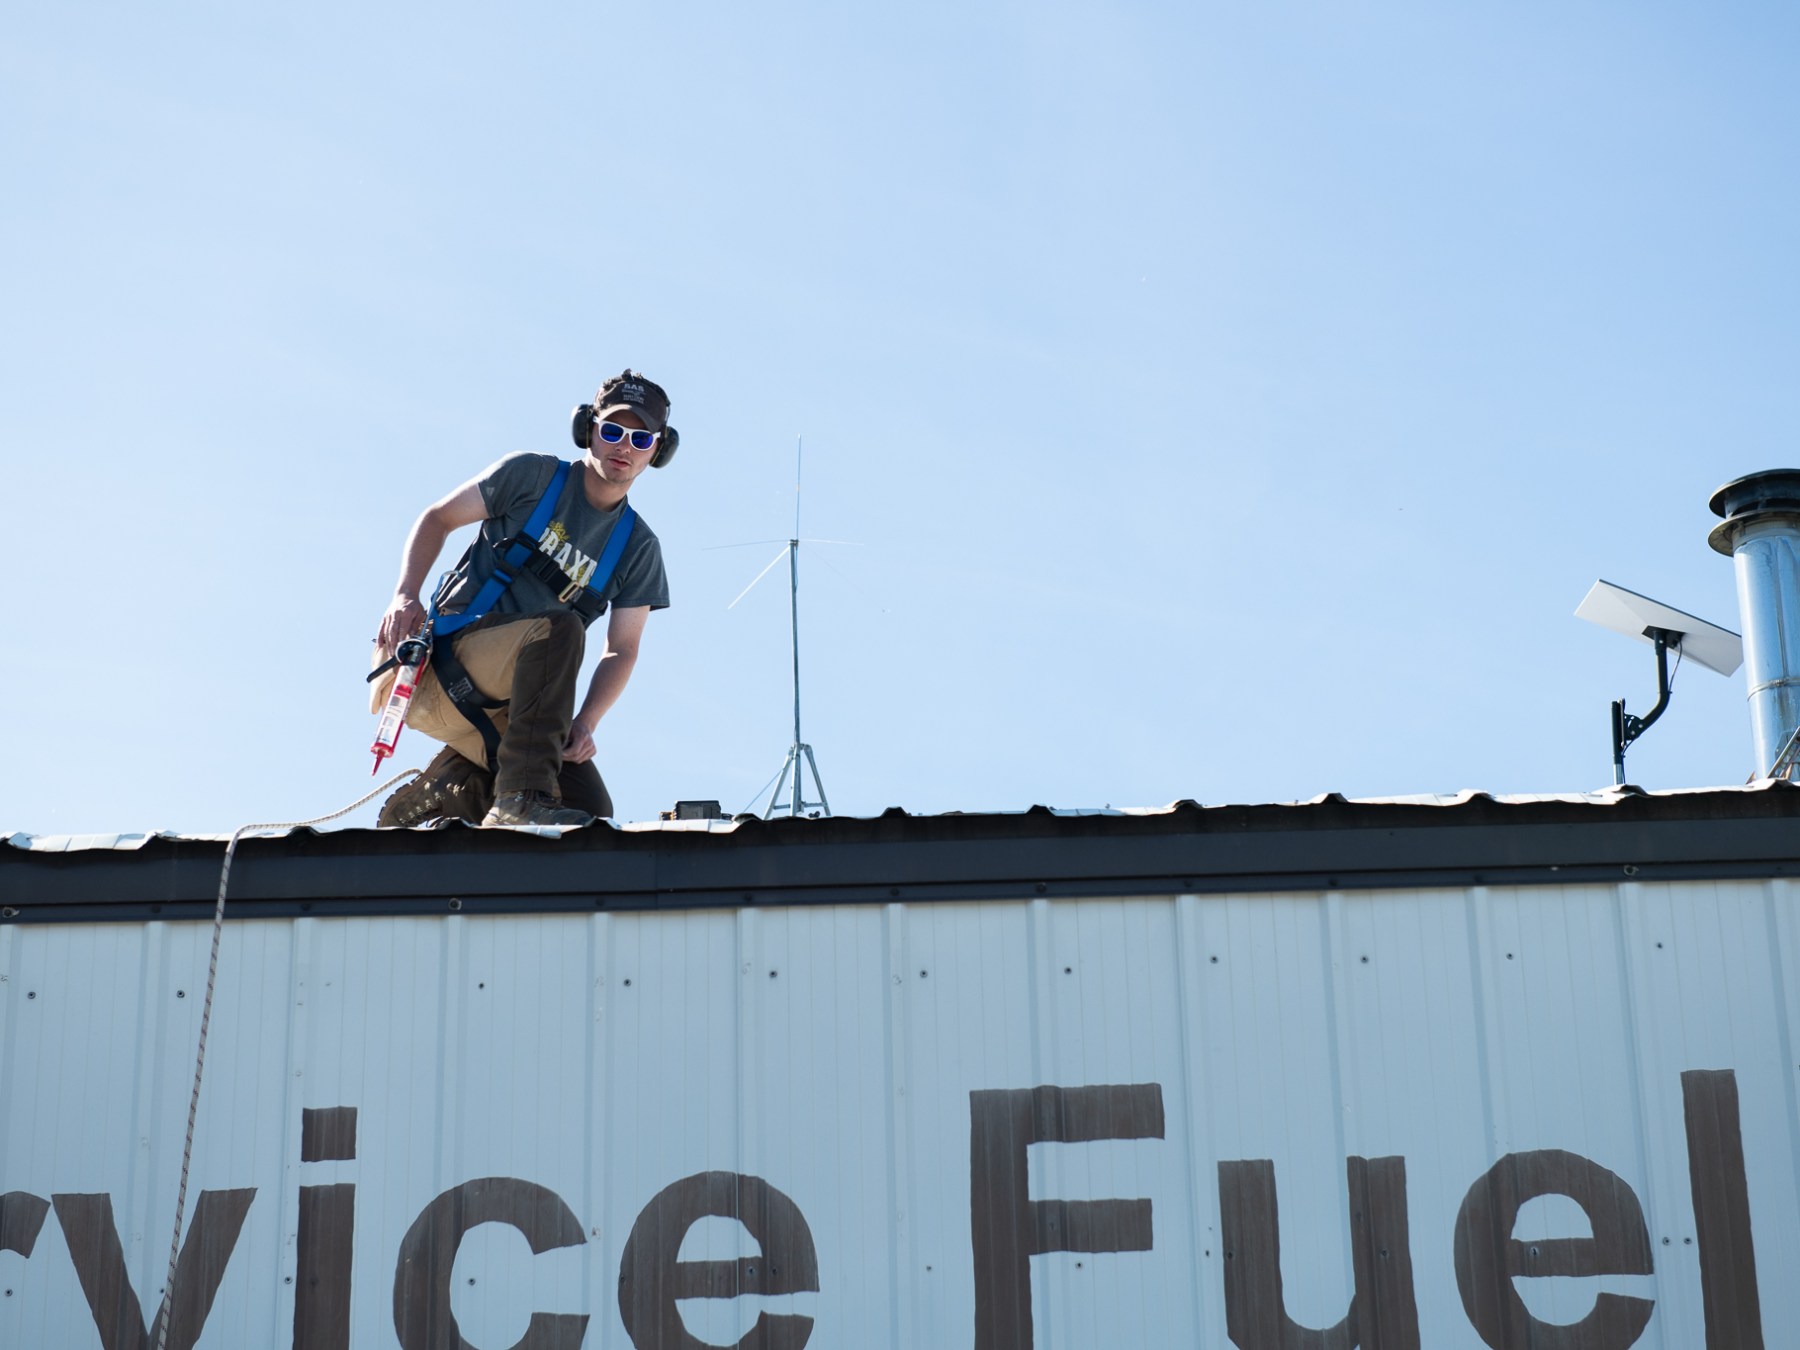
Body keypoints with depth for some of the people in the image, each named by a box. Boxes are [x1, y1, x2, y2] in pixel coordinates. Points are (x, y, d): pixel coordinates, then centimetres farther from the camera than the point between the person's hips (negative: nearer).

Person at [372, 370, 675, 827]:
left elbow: (621, 651, 4)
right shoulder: (534, 476, 0)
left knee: (589, 807, -10)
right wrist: (406, 596, -12)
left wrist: (585, 723, -13)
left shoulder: (639, 548, 9)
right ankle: (522, 798, -37)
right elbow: (437, 518, 5)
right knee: (559, 626, -33)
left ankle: (415, 809, 7)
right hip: (444, 661, -5)